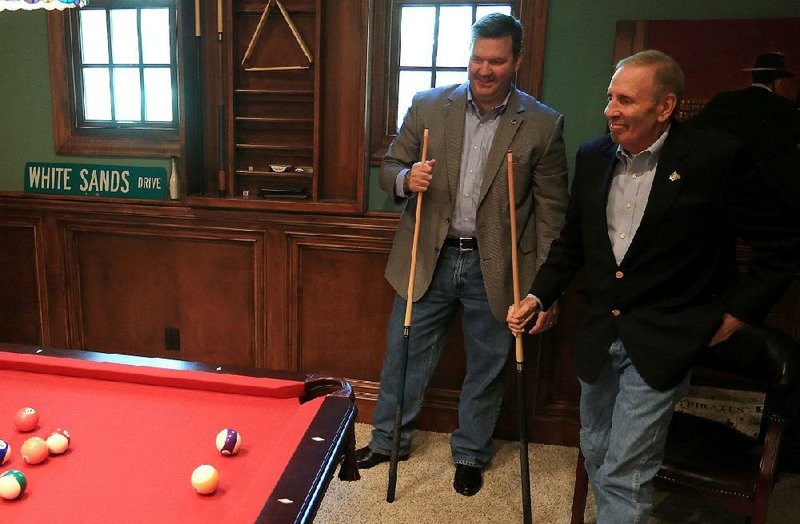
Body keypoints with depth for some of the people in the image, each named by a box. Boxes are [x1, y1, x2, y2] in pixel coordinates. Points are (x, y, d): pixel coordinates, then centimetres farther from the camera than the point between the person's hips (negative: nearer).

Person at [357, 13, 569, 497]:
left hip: (496, 268, -1)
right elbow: (390, 168, 7)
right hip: (428, 258, 1)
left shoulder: (543, 125, -5)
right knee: (406, 354, 13)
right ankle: (389, 440, 37)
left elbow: (552, 212, -3)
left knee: (487, 366, 14)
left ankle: (470, 454, 39)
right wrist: (405, 178, -18)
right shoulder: (428, 106, 0)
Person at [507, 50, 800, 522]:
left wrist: (736, 315, -6)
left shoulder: (717, 158, -14)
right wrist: (538, 297, 1)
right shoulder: (593, 156, 1)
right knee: (597, 456, 19)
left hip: (662, 342, -5)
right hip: (599, 337, 6)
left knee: (623, 474, -3)